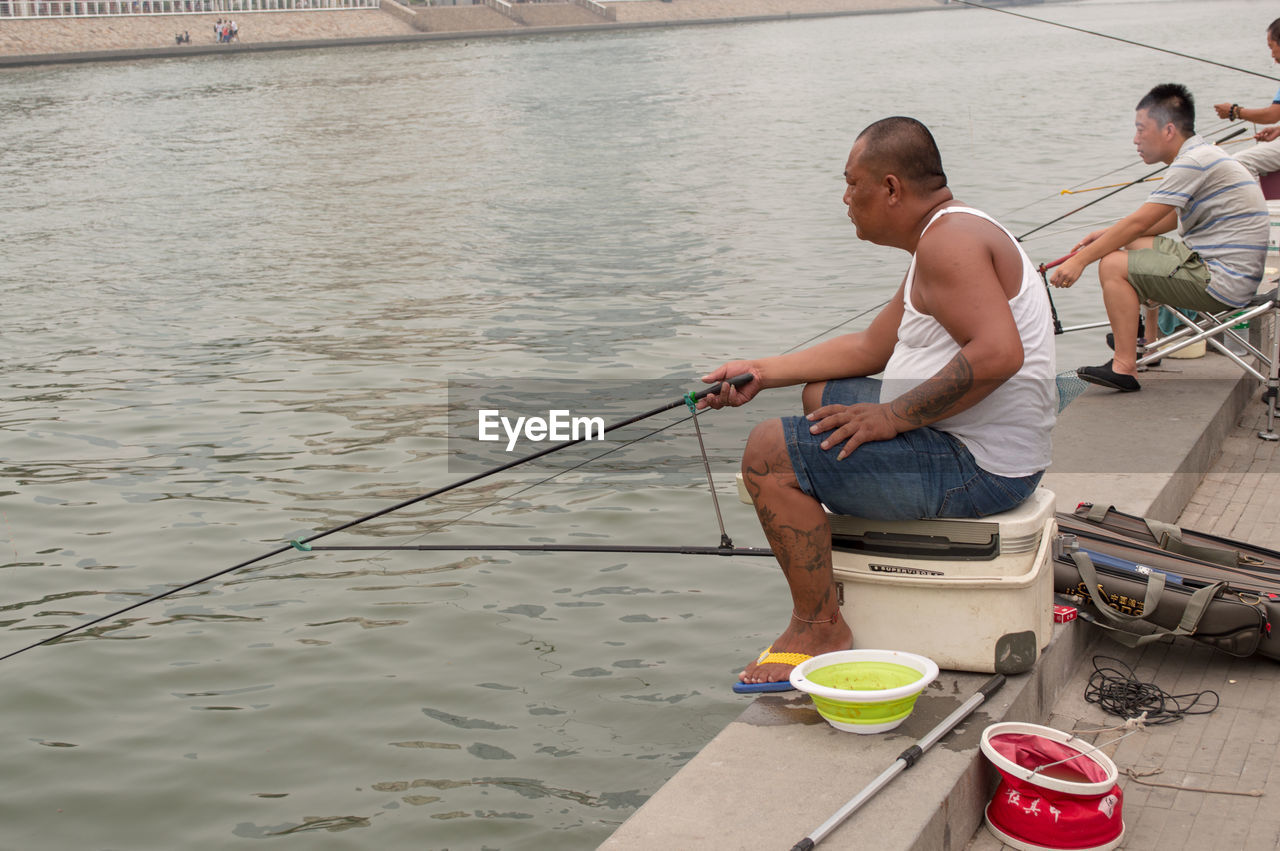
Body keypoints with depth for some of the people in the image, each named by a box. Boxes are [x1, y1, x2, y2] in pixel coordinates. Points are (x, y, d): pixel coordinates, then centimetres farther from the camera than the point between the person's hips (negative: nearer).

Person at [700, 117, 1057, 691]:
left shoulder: (949, 240, -19)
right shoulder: (943, 237, 15)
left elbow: (998, 353, -32)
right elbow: (872, 347, 21)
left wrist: (893, 416, -24)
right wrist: (762, 372, 16)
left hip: (979, 468, -11)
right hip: (970, 446, 11)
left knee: (770, 452, -14)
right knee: (821, 395, 28)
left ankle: (819, 627, -5)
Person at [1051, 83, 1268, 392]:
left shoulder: (1195, 162, -18)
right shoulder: (1203, 155, 14)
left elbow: (1139, 222, -20)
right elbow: (1166, 221, 22)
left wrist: (1080, 260, -17)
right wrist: (1107, 235, 14)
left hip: (1222, 283, -11)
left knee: (1114, 265, -17)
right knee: (1133, 246, 25)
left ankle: (1124, 368, -16)